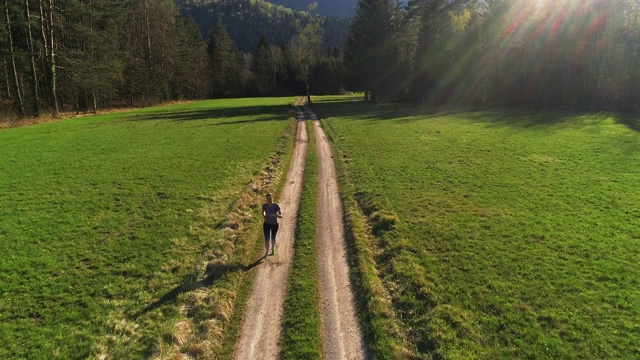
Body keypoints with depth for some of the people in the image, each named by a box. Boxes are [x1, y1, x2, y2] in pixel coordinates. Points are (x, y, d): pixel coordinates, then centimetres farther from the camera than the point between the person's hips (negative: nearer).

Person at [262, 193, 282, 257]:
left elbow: (281, 216, -21)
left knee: (273, 238, 18)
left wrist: (275, 215, -40)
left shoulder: (276, 205, -22)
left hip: (274, 224, -1)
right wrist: (264, 216, -11)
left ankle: (273, 250, 42)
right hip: (267, 224, 1)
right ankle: (267, 252, 5)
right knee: (267, 238, -8)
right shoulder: (264, 206, -13)